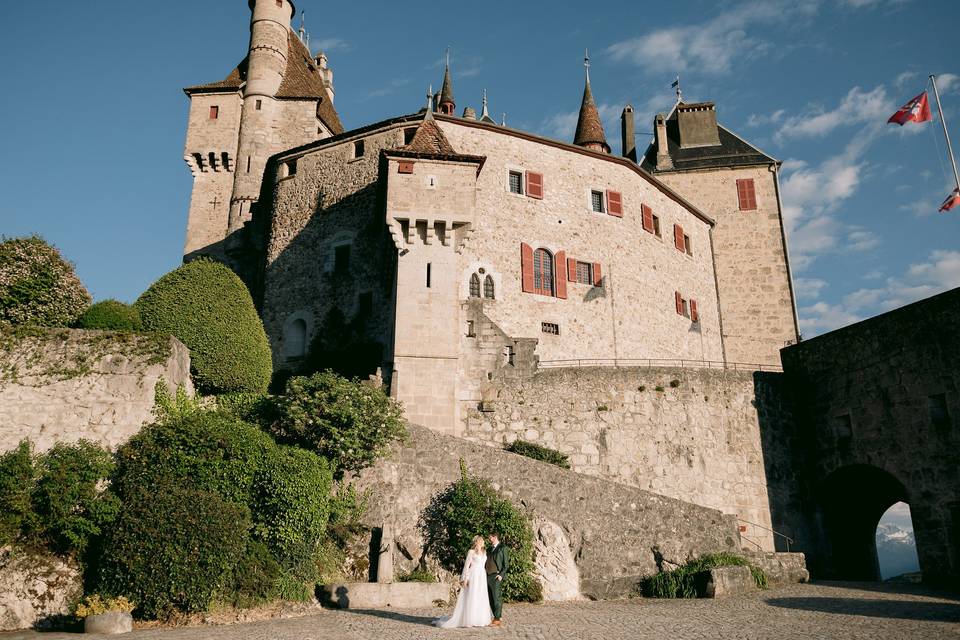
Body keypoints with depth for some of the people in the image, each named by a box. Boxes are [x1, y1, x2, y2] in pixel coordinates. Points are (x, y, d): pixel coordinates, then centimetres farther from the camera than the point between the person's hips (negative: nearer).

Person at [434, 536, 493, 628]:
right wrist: (465, 578, -13)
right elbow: (466, 565, -6)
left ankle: (479, 620, 11)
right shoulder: (471, 552, -3)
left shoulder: (484, 552, 14)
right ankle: (468, 620, -2)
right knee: (471, 597, -6)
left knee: (481, 598, 5)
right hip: (473, 576, -6)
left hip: (482, 576, 6)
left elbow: (485, 564, 15)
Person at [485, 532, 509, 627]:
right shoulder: (490, 549, 20)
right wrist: (485, 575, 12)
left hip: (496, 576, -7)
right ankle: (495, 618, 14)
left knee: (497, 598, -7)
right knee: (491, 599, 7)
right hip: (488, 576, 7)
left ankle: (497, 620, -3)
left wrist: (501, 574, -13)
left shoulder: (502, 548, -2)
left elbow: (506, 563, -5)